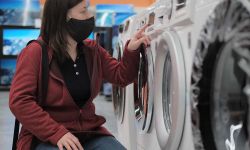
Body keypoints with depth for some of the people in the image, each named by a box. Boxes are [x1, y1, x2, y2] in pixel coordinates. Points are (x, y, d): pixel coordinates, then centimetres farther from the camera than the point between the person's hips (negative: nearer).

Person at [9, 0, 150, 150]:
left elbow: (121, 76, 14)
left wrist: (131, 51, -6)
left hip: (88, 132, 5)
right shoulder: (35, 52, -10)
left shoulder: (92, 50, 7)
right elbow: (20, 101, -16)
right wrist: (56, 133, -25)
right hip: (46, 137, -5)